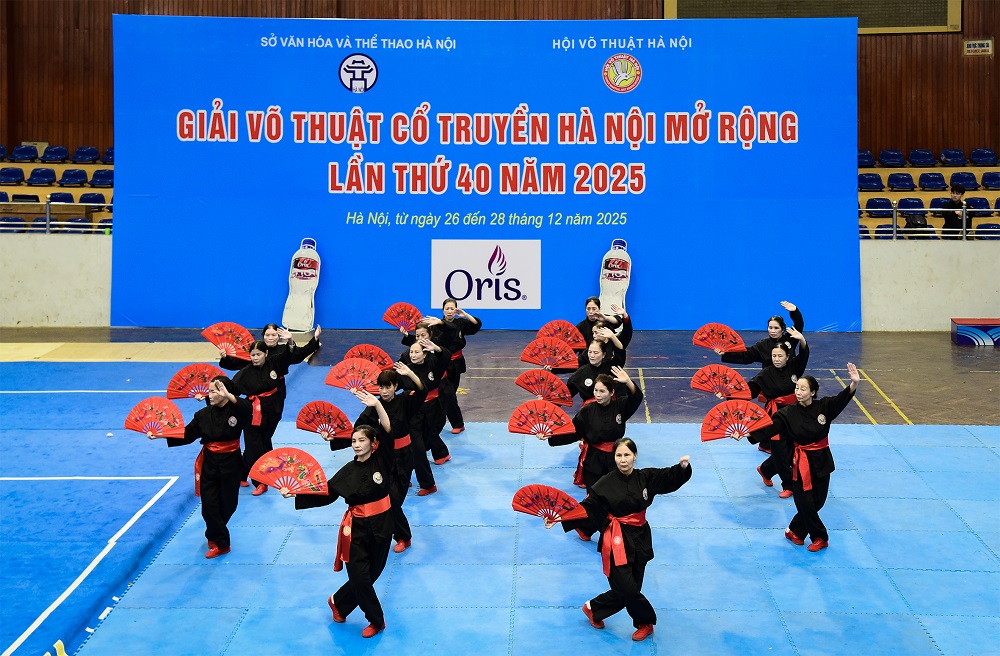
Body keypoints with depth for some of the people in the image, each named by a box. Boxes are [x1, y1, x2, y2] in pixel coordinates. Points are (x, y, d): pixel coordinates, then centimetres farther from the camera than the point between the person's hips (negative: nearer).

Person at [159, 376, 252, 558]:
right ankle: (221, 543, 13)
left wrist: (228, 396, -46)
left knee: (228, 505, 11)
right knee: (209, 506, -2)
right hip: (209, 463, 2)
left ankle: (214, 535, 37)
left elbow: (247, 409, -36)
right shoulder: (204, 414, 0)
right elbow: (186, 435, 3)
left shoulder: (236, 411, -11)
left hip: (230, 463, -2)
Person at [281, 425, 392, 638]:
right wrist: (295, 493, -6)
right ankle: (376, 620, 18)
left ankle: (338, 602, 36)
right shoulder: (349, 470, -1)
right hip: (357, 526, 0)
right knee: (360, 575, -3)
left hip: (380, 524, 0)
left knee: (371, 573, 10)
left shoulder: (382, 461, -6)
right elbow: (325, 493, 2)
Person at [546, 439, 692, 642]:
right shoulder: (606, 484, -9)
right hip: (616, 541, -4)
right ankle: (646, 622, 18)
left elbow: (670, 477, 2)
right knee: (628, 588, -7)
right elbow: (586, 509, -9)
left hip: (639, 537, 4)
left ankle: (594, 610, 31)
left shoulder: (646, 477, 0)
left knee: (626, 590, 8)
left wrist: (683, 466, -20)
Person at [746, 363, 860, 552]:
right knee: (805, 503, -2)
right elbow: (768, 428, -12)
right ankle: (820, 538, 20)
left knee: (817, 502, 7)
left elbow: (842, 399, -20)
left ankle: (794, 531, 28)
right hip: (801, 462, -1)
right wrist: (747, 433, -27)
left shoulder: (824, 407, -6)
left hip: (821, 460, 1)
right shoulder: (788, 413, -7)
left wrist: (854, 383, -39)